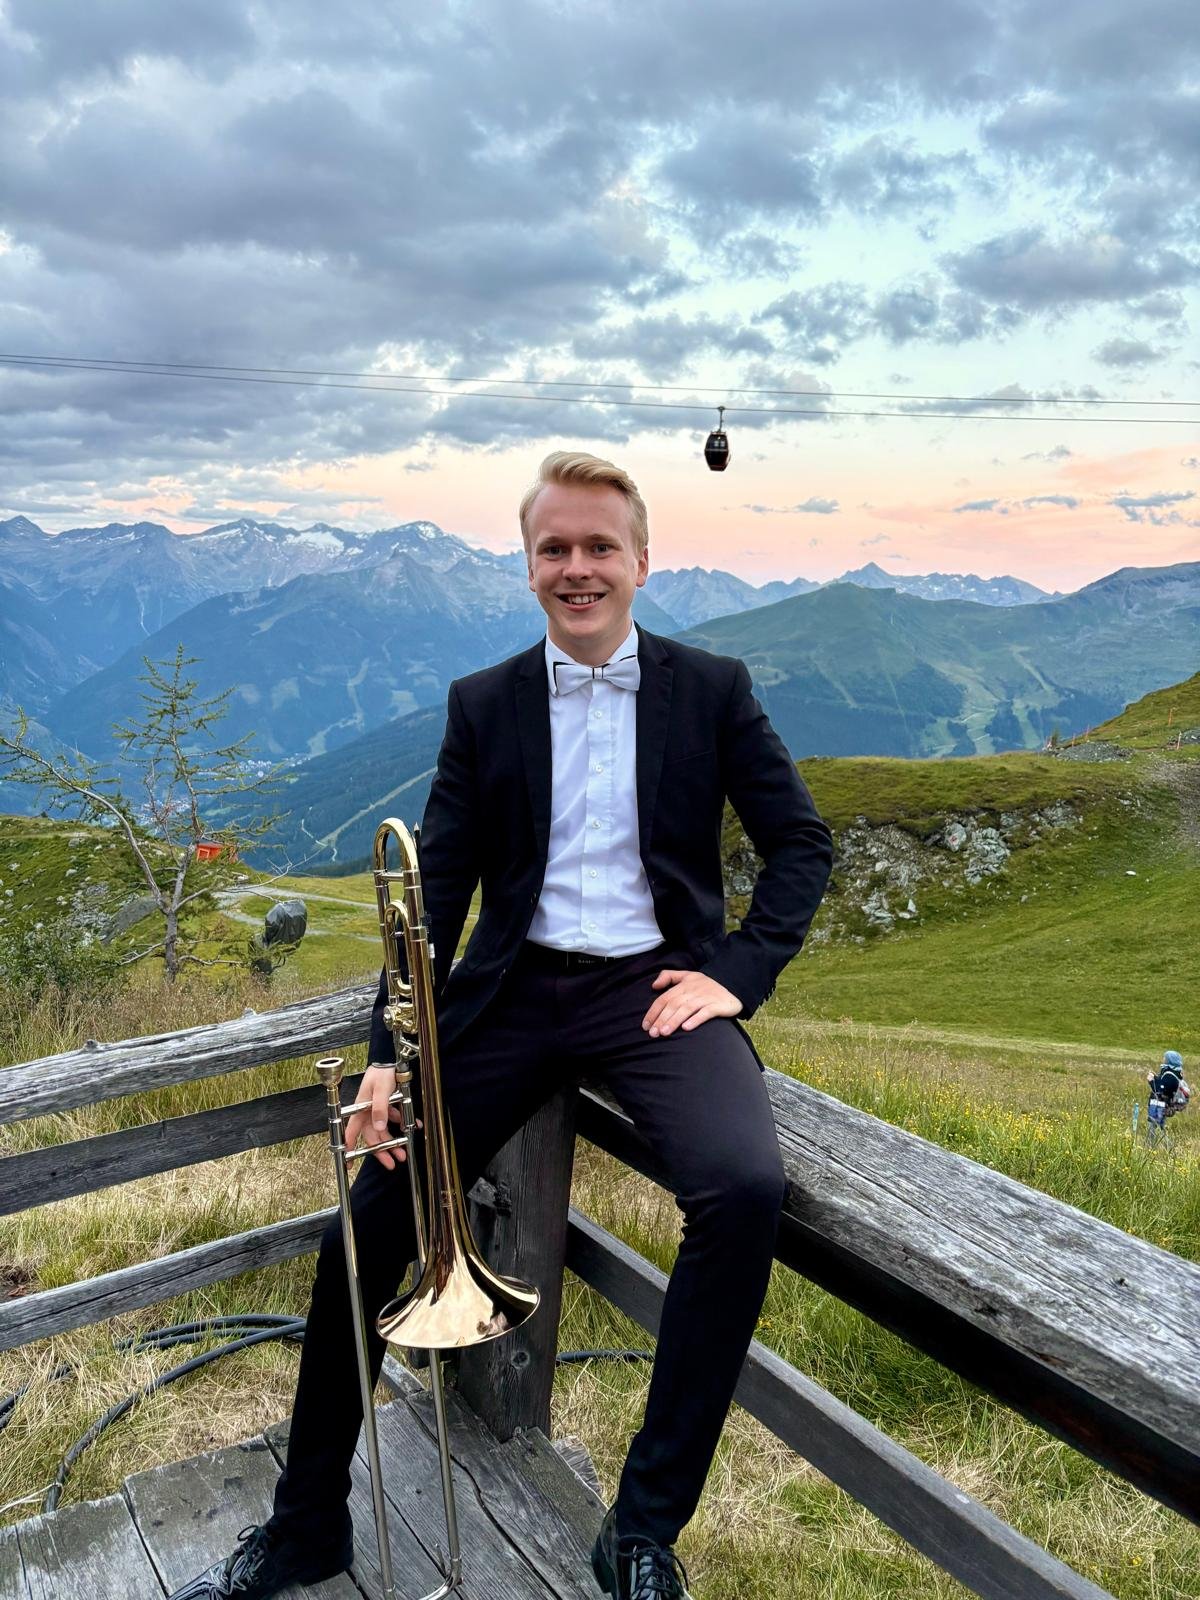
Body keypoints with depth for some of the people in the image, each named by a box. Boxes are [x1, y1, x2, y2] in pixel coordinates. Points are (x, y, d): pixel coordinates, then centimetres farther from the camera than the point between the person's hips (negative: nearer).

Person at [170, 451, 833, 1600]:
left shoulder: (712, 688, 5)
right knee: (370, 1217, -4)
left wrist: (739, 971, -9)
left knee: (745, 1186, -29)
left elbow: (800, 840, 6)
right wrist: (390, 1055, -6)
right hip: (514, 991, 2)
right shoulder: (483, 705, 9)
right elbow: (437, 885, 4)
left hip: (654, 986, -2)